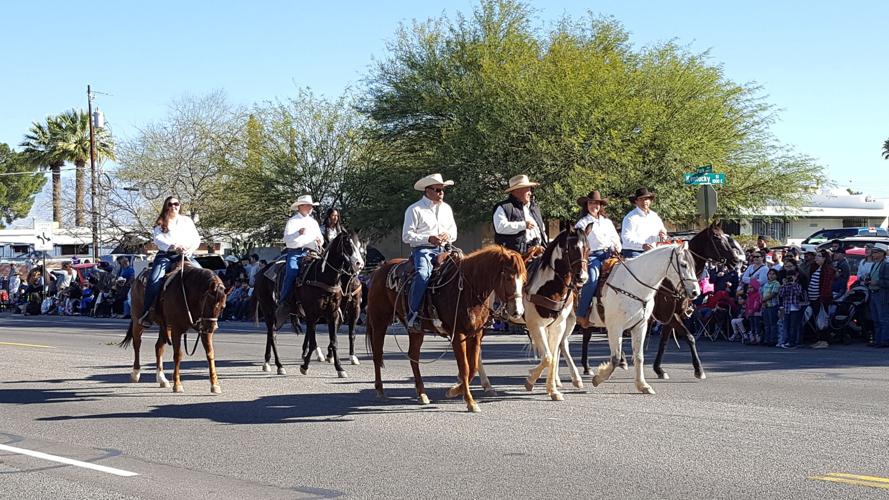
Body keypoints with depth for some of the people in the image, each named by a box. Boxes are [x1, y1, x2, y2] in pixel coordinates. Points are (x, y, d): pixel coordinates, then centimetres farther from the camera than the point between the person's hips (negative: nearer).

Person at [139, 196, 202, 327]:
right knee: (154, 280, -28)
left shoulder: (187, 221, 19)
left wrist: (191, 248, -9)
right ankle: (147, 312, -26)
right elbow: (158, 240, -5)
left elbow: (197, 238, 13)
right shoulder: (161, 223, 11)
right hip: (165, 256, -2)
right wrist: (173, 246, -22)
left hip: (185, 256, 2)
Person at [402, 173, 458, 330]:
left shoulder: (446, 208, 19)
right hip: (422, 250, -6)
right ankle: (413, 313, -26)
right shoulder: (415, 210, 0)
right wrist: (428, 239, -16)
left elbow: (454, 232, 24)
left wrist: (448, 236, -1)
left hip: (443, 249, 6)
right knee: (422, 274, -33)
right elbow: (406, 236, -5)